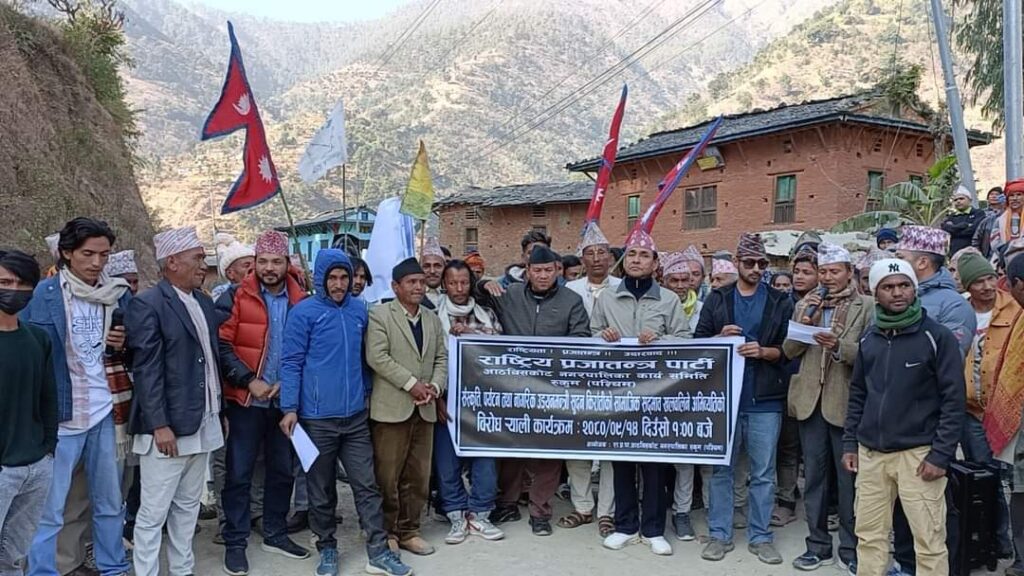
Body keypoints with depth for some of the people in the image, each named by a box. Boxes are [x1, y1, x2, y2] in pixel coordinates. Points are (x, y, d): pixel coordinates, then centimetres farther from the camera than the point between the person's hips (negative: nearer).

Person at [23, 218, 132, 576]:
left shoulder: (119, 295, 5)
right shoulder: (44, 295, -8)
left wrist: (122, 345, -6)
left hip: (107, 412, 4)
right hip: (61, 415, -4)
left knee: (110, 502, 15)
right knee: (48, 509, 4)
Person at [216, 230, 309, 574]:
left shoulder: (301, 301, 2)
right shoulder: (236, 297, -5)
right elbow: (221, 345, -10)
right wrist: (249, 381, -16)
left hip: (285, 400, 3)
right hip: (246, 400, -3)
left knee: (282, 469, 13)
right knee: (239, 472, 4)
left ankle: (275, 534, 29)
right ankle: (235, 542, 17)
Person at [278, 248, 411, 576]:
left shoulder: (359, 310, 7)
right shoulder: (304, 312, -7)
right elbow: (291, 363, -8)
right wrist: (290, 408, -13)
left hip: (356, 415, 4)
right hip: (317, 417, -3)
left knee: (367, 485, 4)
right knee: (322, 489, 10)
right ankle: (327, 549, 25)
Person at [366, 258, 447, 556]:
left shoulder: (433, 319, 16)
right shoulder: (379, 315, -3)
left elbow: (442, 358, 14)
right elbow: (377, 357, -13)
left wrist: (435, 387, -5)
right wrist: (411, 384, -15)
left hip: (425, 409, 5)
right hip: (391, 407, -5)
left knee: (418, 476, 9)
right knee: (387, 476, 2)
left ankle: (408, 530, 21)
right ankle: (386, 532, 17)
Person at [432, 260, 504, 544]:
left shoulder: (486, 314, 8)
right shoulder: (434, 315, 2)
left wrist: (470, 332, -8)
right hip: (447, 398, -1)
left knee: (485, 455, 3)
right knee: (447, 460, 3)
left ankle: (479, 514, 17)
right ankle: (457, 516, 17)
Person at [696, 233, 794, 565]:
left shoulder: (780, 302, 6)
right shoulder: (717, 299, 7)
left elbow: (788, 349, 2)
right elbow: (699, 342, 5)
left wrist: (763, 351, -15)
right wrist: (720, 337, -13)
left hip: (765, 399, 0)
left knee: (763, 473, 6)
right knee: (721, 469, 7)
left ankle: (760, 537, 19)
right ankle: (720, 535, 18)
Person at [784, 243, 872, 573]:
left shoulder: (865, 307, -1)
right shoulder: (805, 305, 11)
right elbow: (789, 351, 6)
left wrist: (839, 346, -24)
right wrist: (804, 320, -8)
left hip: (846, 401, -4)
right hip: (810, 400, 4)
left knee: (849, 478, 5)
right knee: (814, 476, 11)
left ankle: (851, 548, 19)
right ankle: (818, 545, 23)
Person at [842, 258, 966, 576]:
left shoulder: (937, 336, -6)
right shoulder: (869, 338, 9)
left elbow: (953, 400, -8)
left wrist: (941, 455, -12)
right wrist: (850, 443, 10)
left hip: (918, 453, -4)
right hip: (870, 452, 5)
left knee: (929, 542, 1)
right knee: (869, 535, 10)